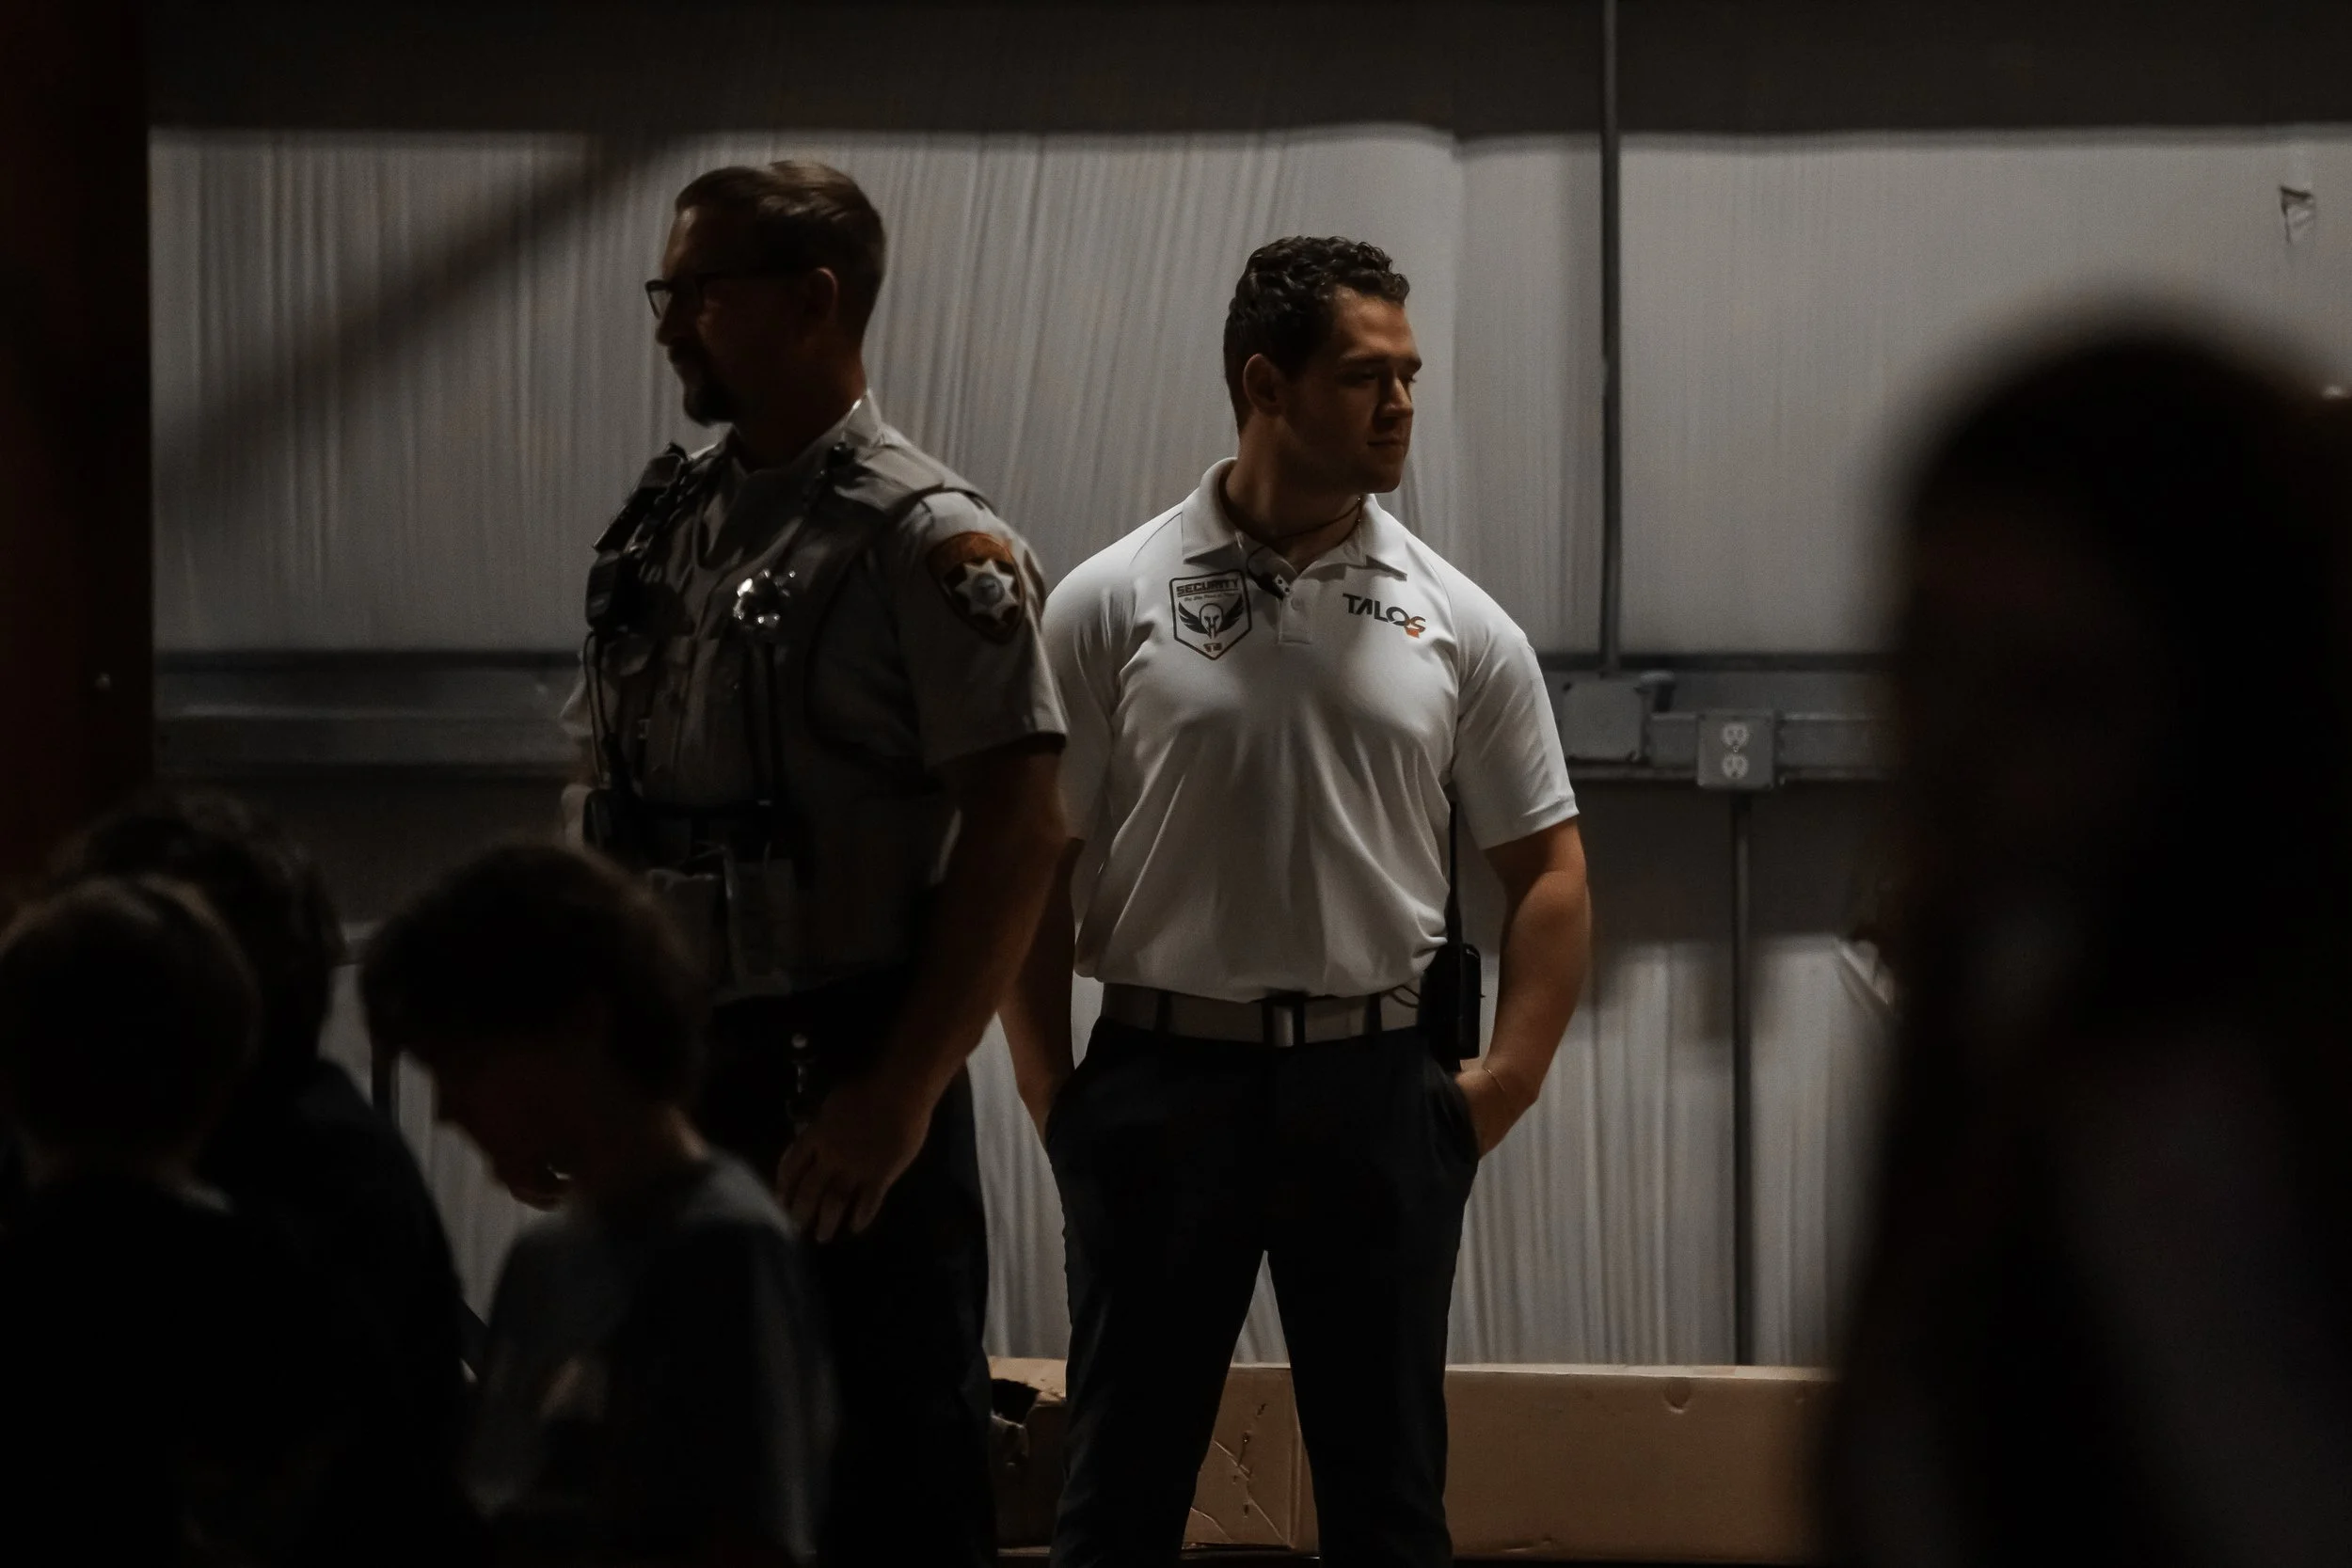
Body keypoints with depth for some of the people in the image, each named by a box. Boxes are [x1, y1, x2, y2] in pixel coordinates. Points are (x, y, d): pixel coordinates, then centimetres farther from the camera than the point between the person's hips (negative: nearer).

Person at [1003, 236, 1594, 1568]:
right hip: (1165, 1072, -1)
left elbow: (1548, 869, 7)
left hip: (1377, 1084, 1)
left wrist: (1506, 1081, -3)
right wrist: (1049, 1084, -5)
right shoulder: (1112, 606, -3)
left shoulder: (1458, 626, 2)